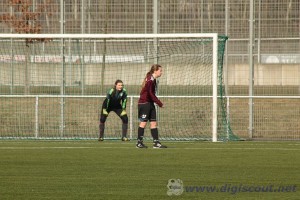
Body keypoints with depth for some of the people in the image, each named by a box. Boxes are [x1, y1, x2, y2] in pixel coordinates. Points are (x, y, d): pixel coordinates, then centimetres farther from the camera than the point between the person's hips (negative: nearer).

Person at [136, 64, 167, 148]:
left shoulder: (153, 80, 12)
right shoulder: (150, 80, -17)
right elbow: (151, 94, -20)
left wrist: (158, 102, 6)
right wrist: (160, 103, -16)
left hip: (150, 103, 9)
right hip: (144, 103, -9)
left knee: (153, 123, 6)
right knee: (143, 122, -3)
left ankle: (156, 142, 5)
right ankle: (139, 142, 4)